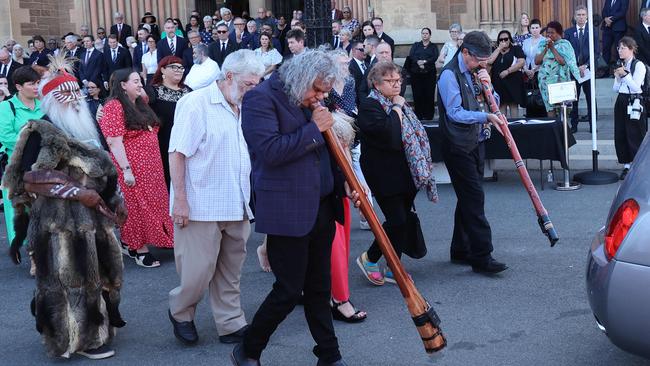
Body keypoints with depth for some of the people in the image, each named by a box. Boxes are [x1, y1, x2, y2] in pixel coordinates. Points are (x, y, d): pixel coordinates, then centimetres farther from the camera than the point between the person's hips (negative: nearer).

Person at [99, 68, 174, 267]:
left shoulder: (140, 106, 15)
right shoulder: (114, 107, -12)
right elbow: (114, 142, -18)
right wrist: (126, 169, -23)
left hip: (150, 167, 9)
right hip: (132, 168, -8)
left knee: (149, 205, 10)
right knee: (136, 207, -1)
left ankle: (128, 243, 21)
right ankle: (141, 250, 6)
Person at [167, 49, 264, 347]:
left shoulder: (245, 108, 10)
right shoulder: (197, 104, -11)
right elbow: (177, 153, -14)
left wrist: (250, 199, 15)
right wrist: (180, 199, -17)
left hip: (237, 207, 6)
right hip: (201, 207, -6)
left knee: (230, 272, 13)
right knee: (198, 270, 0)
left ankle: (232, 325, 22)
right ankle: (180, 311, 25)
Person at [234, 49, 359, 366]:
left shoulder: (310, 103, 13)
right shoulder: (260, 98, -11)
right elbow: (270, 151, -23)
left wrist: (345, 185, 8)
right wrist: (314, 129, -16)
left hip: (321, 208, 7)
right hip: (287, 212, -7)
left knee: (319, 288, 14)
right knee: (288, 291, -2)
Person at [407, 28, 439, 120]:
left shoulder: (433, 47, 15)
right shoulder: (416, 45, 18)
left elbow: (435, 57, -2)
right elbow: (411, 56, 1)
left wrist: (424, 62, -16)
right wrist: (418, 62, -17)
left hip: (429, 73, -1)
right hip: (416, 73, 1)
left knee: (429, 95, -7)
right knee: (417, 95, -5)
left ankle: (428, 116, -2)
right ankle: (418, 116, -1)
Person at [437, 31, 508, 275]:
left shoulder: (476, 72, 12)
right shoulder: (450, 75, -12)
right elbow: (455, 113, -19)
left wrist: (487, 85, -4)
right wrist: (486, 117, -28)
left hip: (476, 142, 8)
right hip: (458, 147, -8)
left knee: (469, 199, 12)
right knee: (474, 199, -11)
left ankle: (461, 251, 22)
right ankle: (482, 257, -11)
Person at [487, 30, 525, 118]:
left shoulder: (516, 49, 6)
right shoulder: (495, 51, 16)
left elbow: (522, 62, -8)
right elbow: (489, 61, -2)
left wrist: (507, 71, -14)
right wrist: (499, 48, -1)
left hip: (513, 82, -3)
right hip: (498, 83, 3)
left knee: (513, 105, -3)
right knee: (501, 105, 3)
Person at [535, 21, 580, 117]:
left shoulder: (564, 44, 0)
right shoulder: (543, 43, 12)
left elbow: (563, 62, -14)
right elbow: (537, 61, 3)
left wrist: (552, 48, -11)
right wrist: (546, 49, -7)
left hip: (559, 80, -3)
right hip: (545, 80, 3)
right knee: (550, 108, 0)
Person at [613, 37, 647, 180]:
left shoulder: (639, 65, -7)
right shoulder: (620, 65, 12)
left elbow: (636, 87, -15)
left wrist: (625, 74, -18)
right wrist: (617, 77, -3)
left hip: (633, 103, -7)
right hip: (621, 101, 7)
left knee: (635, 136, -5)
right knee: (620, 135, 6)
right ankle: (626, 166, 15)